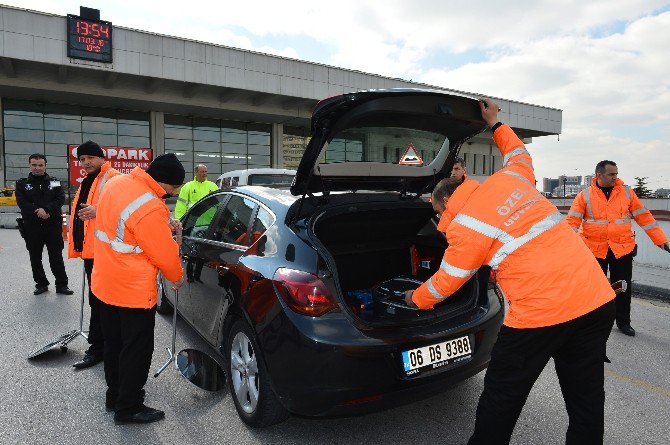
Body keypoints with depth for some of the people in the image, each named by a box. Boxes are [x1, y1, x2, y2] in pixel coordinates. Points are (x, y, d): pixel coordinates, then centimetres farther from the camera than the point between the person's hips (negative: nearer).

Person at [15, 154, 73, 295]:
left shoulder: (54, 182, 7)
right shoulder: (22, 184, 6)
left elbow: (61, 199, -5)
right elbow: (22, 202, -5)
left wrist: (46, 209, -19)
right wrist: (38, 212, -16)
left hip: (53, 226, -1)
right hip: (32, 227, 1)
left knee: (56, 257, 2)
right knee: (35, 258, 10)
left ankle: (62, 285, 11)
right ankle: (41, 283, 25)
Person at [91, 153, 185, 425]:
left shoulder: (116, 182, -1)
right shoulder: (150, 210, -29)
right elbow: (165, 255, -20)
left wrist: (164, 228, 1)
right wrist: (178, 279, 0)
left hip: (104, 284, 10)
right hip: (134, 291, -9)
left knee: (114, 342, 22)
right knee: (137, 350, 7)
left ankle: (115, 395, 40)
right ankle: (128, 409, 21)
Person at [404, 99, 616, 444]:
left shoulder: (464, 226, -5)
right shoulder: (510, 179, 11)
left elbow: (446, 283, 6)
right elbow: (519, 153, 36)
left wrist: (416, 299, 24)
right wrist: (495, 124, 47)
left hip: (541, 312, -7)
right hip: (597, 298, 8)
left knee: (501, 397, 11)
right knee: (586, 399, 17)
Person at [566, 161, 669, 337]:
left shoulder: (627, 192, 3)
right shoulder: (585, 195, -4)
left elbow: (644, 216, 7)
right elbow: (572, 221, -8)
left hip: (623, 249, 2)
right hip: (594, 249, -1)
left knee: (623, 288, 10)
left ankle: (623, 322, 27)